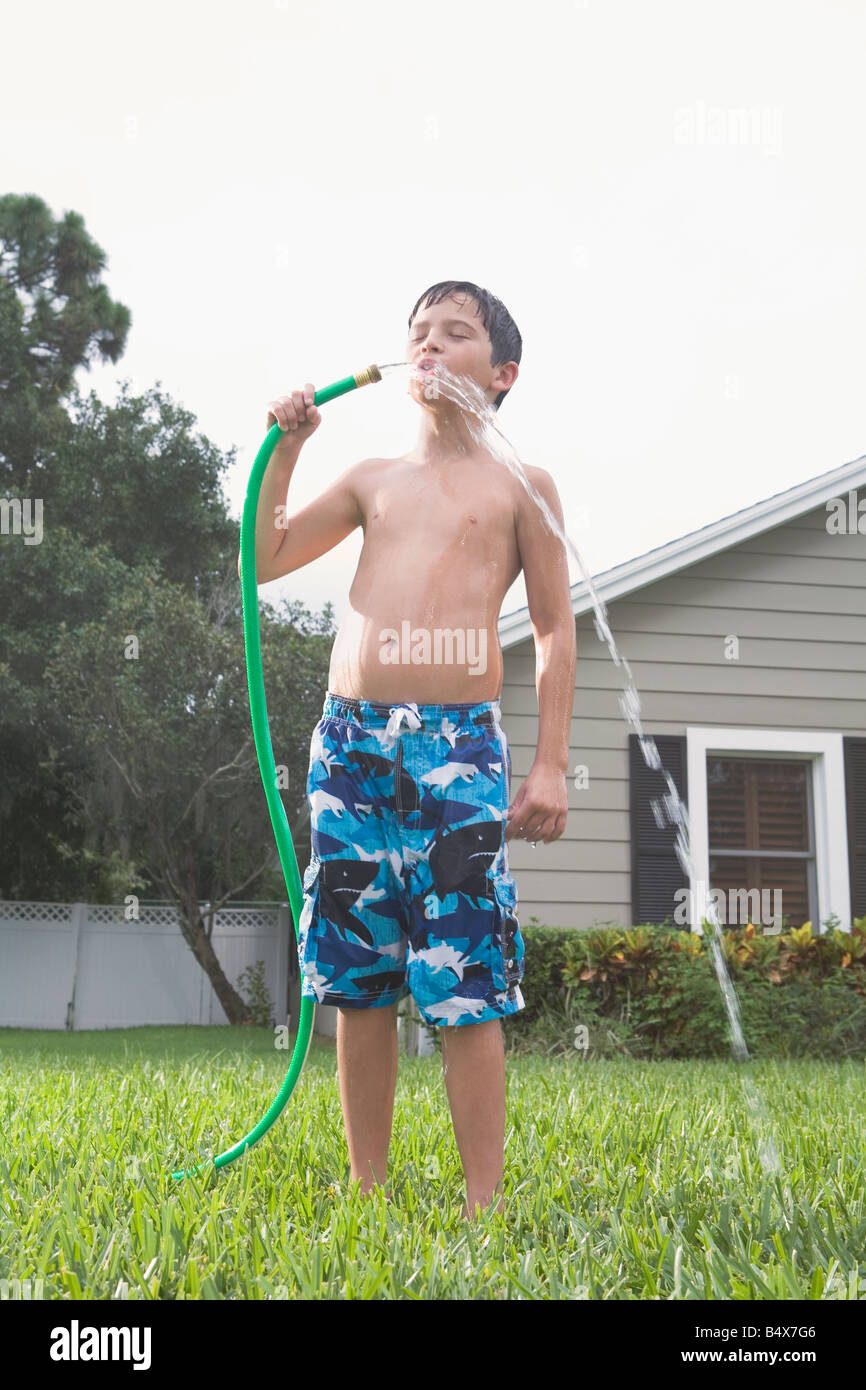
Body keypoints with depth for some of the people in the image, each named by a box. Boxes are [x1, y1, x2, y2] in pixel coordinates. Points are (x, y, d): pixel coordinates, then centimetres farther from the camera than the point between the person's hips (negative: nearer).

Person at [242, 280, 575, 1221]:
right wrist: (285, 446, 10)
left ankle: (483, 1206, 1)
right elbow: (265, 560, 19)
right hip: (350, 740, 4)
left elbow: (554, 631, 6)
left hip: (460, 746, -4)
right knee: (357, 981, 6)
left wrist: (551, 764, -2)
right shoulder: (372, 480, 19)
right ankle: (367, 1189, 17)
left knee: (465, 990, -7)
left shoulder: (518, 485, 9)